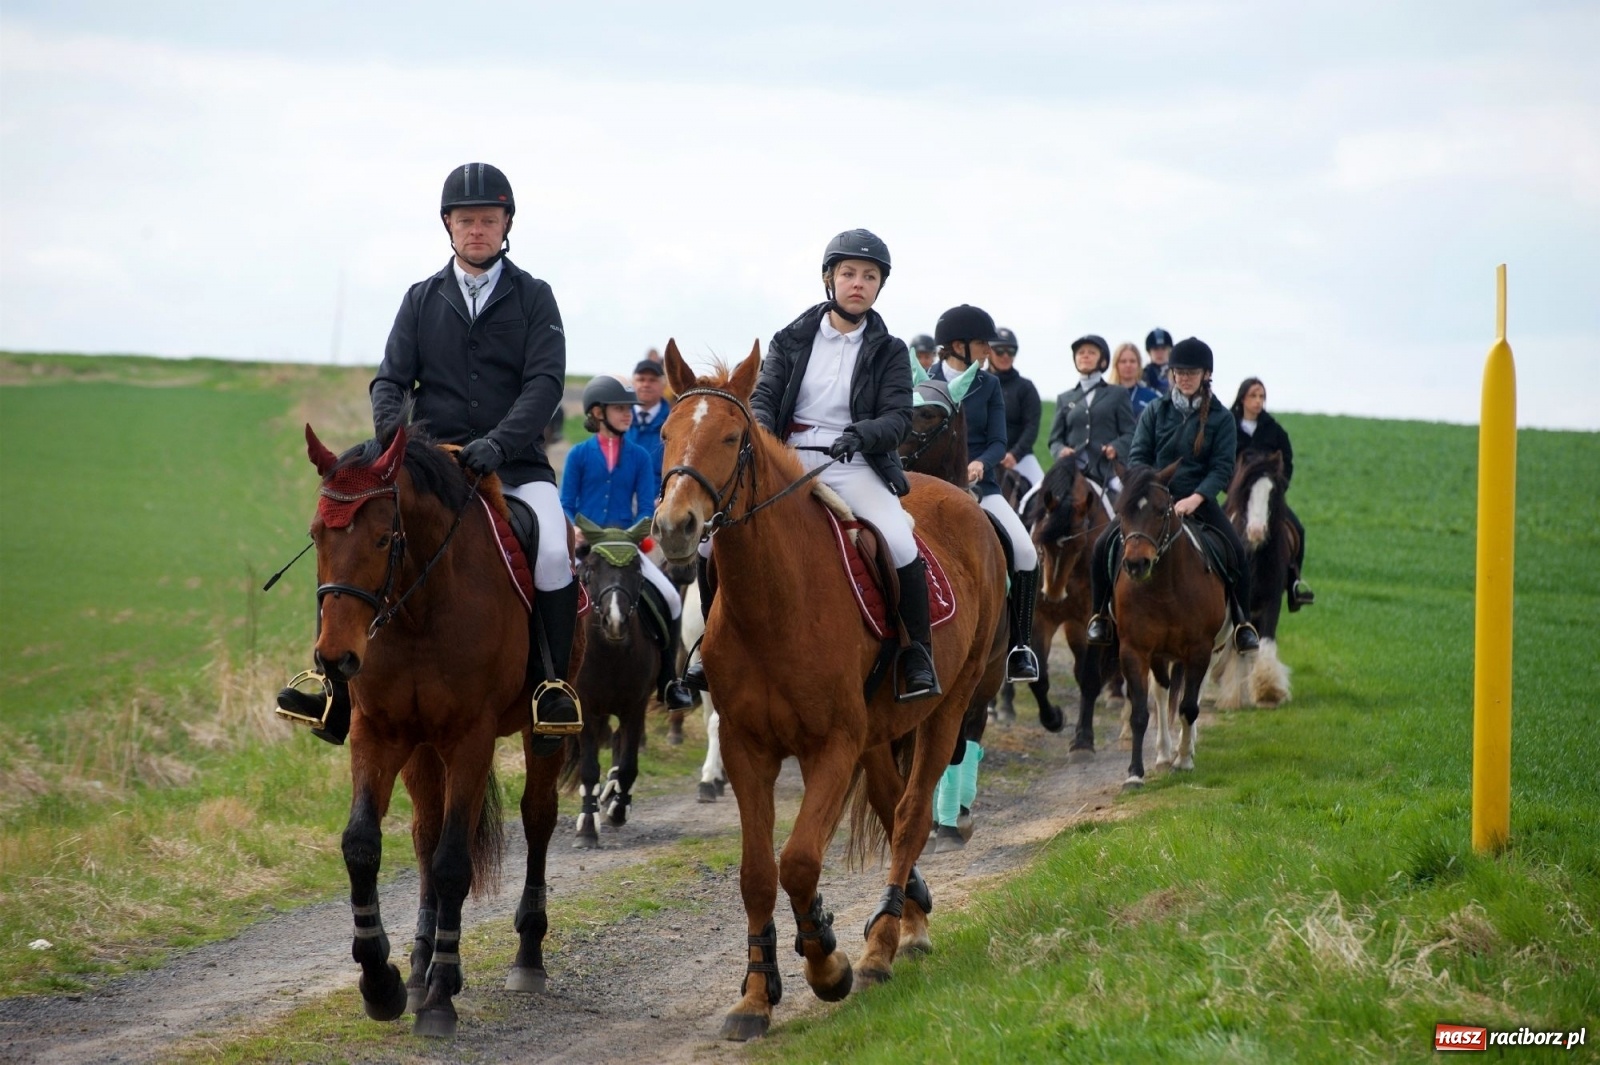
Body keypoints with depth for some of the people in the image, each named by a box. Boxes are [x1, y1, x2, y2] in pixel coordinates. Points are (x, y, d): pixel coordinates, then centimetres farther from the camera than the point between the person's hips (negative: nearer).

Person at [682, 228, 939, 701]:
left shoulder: (889, 352, 6)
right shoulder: (791, 340, 10)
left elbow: (898, 417, -4)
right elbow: (764, 398, 2)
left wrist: (861, 435, -25)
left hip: (855, 467, -2)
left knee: (902, 546, -29)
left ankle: (917, 656, -11)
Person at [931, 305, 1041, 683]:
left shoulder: (989, 386, 10)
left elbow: (998, 442, 3)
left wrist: (979, 463, -18)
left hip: (980, 485, 2)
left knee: (1025, 552, -18)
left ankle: (1020, 648, -11)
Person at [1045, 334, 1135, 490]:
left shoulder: (1118, 394, 12)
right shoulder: (1065, 399, 19)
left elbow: (1130, 434, 6)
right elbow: (1055, 439, 15)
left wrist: (1116, 448, -14)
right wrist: (1061, 451, -8)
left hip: (1107, 470, -2)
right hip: (1073, 470, 2)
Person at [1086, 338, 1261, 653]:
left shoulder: (1221, 418, 1)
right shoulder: (1155, 411, 6)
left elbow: (1222, 467, -6)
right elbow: (1137, 456, 3)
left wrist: (1195, 499, -21)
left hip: (1198, 500, -1)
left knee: (1236, 552, -23)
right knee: (1104, 545, -16)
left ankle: (1243, 623, -9)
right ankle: (1101, 615, 1)